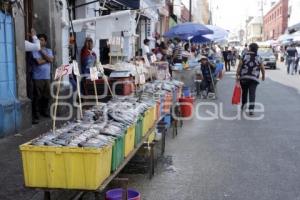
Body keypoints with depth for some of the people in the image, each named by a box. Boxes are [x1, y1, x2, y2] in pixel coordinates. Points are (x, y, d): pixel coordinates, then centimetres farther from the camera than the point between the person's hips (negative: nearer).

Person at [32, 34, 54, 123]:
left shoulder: (49, 51, 13)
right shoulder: (35, 50, -3)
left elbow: (51, 60, -6)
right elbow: (39, 62, -16)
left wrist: (42, 52, -7)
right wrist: (47, 59, -2)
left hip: (47, 77, 5)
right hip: (38, 77, -5)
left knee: (47, 95, 9)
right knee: (37, 96, -5)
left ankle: (45, 111, 25)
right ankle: (35, 115, 0)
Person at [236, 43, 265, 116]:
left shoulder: (244, 56, -1)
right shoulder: (259, 58, 3)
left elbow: (239, 66, -6)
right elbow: (262, 69, 8)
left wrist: (237, 75, 0)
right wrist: (263, 76, 25)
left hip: (244, 77, 1)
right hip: (254, 78, 0)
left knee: (244, 92, 17)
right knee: (252, 94, -3)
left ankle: (243, 105, 34)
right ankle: (251, 110, -13)